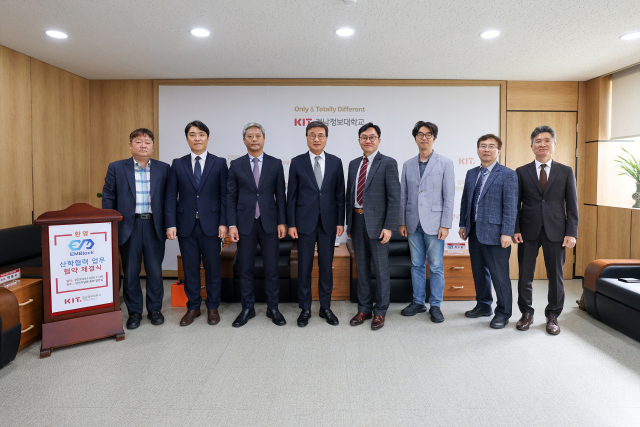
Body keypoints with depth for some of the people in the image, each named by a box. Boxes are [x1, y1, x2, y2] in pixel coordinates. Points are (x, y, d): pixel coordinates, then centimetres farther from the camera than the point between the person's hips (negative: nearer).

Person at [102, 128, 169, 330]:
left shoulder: (163, 168, 4)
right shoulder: (116, 168, 3)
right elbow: (108, 198, 4)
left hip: (154, 226, 0)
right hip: (128, 226, 0)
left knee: (155, 271, 7)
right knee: (130, 272, 7)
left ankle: (155, 309, 23)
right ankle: (134, 312, 22)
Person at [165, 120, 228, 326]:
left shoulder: (219, 163, 3)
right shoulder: (178, 164, 7)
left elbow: (224, 195, -1)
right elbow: (171, 196, 4)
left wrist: (223, 223, -8)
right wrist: (171, 224, -5)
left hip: (211, 224, -1)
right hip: (186, 224, 2)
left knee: (213, 268, 6)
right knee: (190, 268, 9)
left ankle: (213, 307, 22)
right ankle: (193, 307, 24)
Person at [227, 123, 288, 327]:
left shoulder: (275, 163, 4)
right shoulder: (236, 165, 4)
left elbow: (280, 195, 3)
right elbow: (231, 197, 3)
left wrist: (282, 222, -3)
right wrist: (232, 224, -4)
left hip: (269, 223, 0)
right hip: (245, 223, 1)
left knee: (272, 268, 5)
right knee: (245, 268, 8)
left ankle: (273, 308, 20)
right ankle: (247, 309, 22)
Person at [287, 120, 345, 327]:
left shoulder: (335, 162, 5)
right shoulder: (297, 162, 1)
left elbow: (340, 193, 5)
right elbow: (292, 195, 1)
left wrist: (340, 221, 0)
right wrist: (291, 223, -4)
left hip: (328, 222, 1)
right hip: (305, 222, -1)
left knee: (326, 265, 9)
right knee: (304, 266, 5)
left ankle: (325, 307, 22)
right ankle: (305, 308, 19)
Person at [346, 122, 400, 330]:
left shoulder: (388, 163, -6)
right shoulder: (354, 164, 12)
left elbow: (394, 197, -10)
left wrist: (388, 227, -16)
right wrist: (349, 222, 11)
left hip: (376, 223, -5)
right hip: (357, 220, 6)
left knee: (381, 269, 5)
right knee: (362, 268, 13)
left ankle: (380, 312, 19)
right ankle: (364, 309, 27)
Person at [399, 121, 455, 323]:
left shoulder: (445, 163, 0)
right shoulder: (408, 164, 10)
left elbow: (449, 196, -4)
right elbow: (403, 196, 10)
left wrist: (445, 225, -10)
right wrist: (402, 222, 5)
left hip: (433, 223, -3)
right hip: (413, 224, 3)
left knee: (436, 267, 3)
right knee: (416, 265, 11)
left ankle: (435, 305, 15)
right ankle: (418, 302, 23)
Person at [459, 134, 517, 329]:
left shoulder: (508, 175, -6)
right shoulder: (471, 174, 13)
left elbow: (511, 206, -11)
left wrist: (507, 233, -16)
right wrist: (463, 225, 11)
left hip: (495, 233, -6)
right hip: (474, 231, 6)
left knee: (499, 274, 1)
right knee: (479, 272, 16)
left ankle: (503, 313, 17)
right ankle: (483, 306, 32)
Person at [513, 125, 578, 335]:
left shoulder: (566, 172, 5)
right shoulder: (521, 172, 4)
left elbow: (572, 205, 3)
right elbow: (516, 204, 3)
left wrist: (572, 233, -5)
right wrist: (515, 229, -5)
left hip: (555, 231, 0)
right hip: (528, 231, 0)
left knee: (556, 275, 7)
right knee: (525, 275, 6)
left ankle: (553, 316, 24)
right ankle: (526, 314, 23)